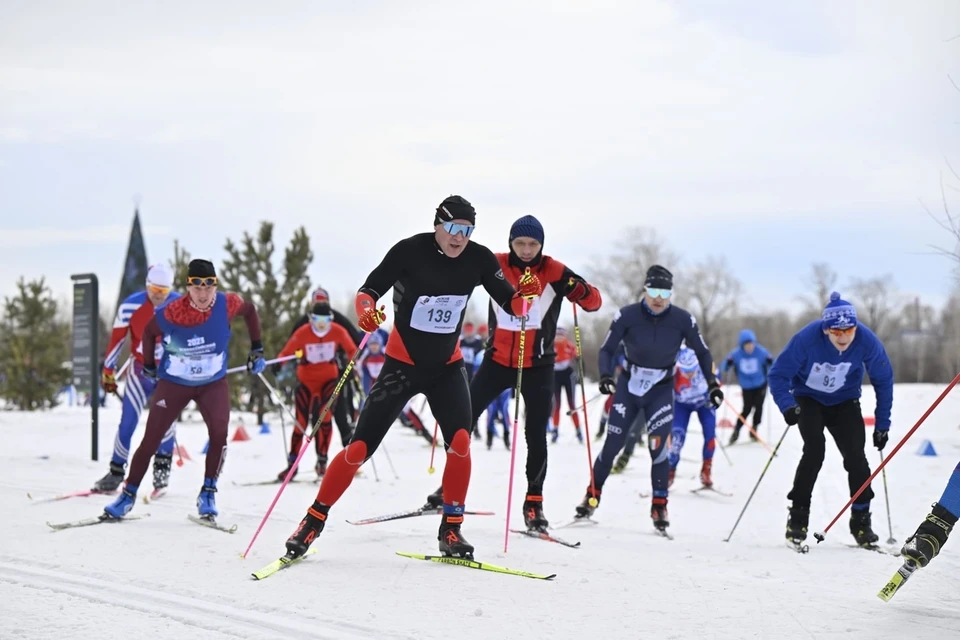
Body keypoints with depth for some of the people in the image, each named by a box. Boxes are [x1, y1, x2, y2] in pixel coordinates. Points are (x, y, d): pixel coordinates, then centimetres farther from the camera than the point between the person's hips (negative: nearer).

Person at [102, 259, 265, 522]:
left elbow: (250, 310, 4)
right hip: (174, 383, -1)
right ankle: (129, 494, 17)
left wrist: (257, 350, 5)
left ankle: (208, 493, -4)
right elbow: (148, 333, -2)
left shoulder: (227, 305, -18)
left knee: (219, 434, -20)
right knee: (150, 440, 0)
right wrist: (148, 365, 8)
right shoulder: (169, 315, -24)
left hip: (213, 383, 1)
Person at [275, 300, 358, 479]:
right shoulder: (302, 334, -16)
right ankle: (292, 464, 10)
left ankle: (322, 461, -4)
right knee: (301, 422, -2)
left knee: (324, 418, -17)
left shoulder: (338, 332, -11)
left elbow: (352, 350, 3)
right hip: (307, 380, 0)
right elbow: (286, 353, -14)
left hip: (329, 379, 0)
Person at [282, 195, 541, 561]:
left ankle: (451, 528, -3)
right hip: (402, 363, -2)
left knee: (460, 442, -19)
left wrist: (525, 294, -27)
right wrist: (367, 312, -35)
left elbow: (511, 305, -4)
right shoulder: (410, 251, -17)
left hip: (447, 365, 2)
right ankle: (314, 520, 11)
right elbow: (369, 290, -13)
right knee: (360, 448, -5)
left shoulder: (479, 259, -8)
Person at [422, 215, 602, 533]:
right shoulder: (496, 265, -4)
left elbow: (594, 302, -7)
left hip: (537, 365, -2)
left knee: (536, 434, 0)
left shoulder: (554, 271, -8)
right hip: (498, 360, 2)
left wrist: (579, 289, -29)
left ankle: (534, 503, 11)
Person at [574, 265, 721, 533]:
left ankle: (659, 506, 2)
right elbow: (607, 349, -10)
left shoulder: (683, 319, -14)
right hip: (628, 386, 0)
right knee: (612, 444, 1)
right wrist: (605, 376, -26)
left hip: (660, 391, 0)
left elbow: (702, 352, 0)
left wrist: (712, 383, -8)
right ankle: (593, 495, 19)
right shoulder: (627, 316, -17)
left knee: (658, 448, -12)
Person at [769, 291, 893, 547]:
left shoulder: (867, 341, -25)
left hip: (845, 402, 2)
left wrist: (882, 423, -8)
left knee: (855, 455, -11)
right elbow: (778, 374, -23)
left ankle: (861, 520, 3)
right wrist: (786, 406, -39)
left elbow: (883, 380, -10)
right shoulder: (807, 338, -32)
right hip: (809, 399, -2)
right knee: (814, 449, -21)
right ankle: (797, 518, -11)